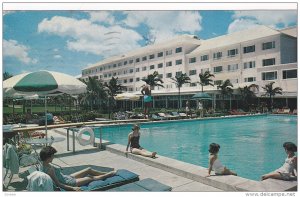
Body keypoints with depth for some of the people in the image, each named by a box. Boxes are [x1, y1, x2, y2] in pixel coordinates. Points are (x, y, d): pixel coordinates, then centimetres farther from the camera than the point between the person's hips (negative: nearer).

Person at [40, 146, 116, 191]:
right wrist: (73, 188, -29)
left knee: (89, 169, 13)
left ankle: (107, 173, 31)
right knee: (91, 178, 5)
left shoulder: (45, 165, -3)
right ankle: (109, 174, 26)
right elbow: (57, 184, -30)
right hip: (68, 183, -9)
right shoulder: (50, 169, -31)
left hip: (67, 177, 9)